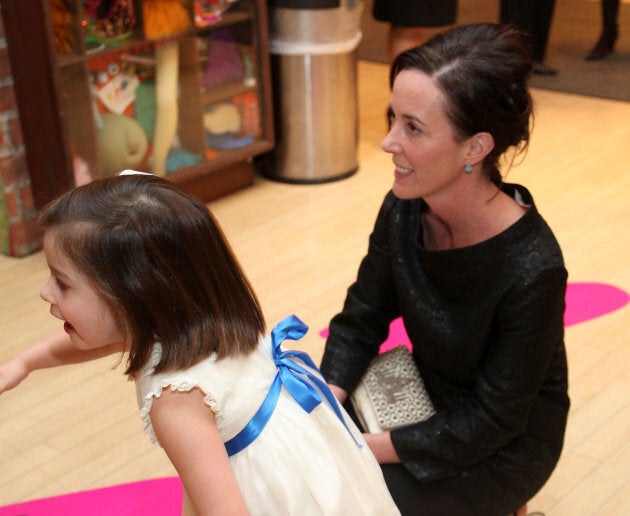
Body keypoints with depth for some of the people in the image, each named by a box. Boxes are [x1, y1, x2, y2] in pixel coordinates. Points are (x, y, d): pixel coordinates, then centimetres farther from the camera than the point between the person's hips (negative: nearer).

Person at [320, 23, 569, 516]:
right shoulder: (404, 211, -14)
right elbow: (360, 321, -2)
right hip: (429, 407, 5)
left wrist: (365, 449, -22)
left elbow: (492, 421, -22)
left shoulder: (531, 270, -30)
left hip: (502, 450, -5)